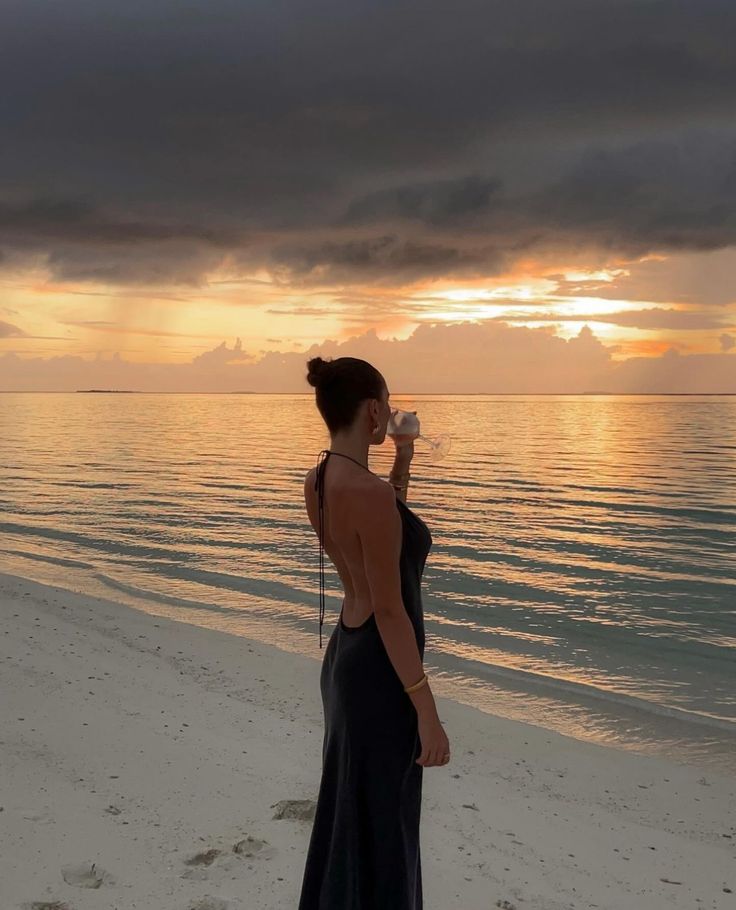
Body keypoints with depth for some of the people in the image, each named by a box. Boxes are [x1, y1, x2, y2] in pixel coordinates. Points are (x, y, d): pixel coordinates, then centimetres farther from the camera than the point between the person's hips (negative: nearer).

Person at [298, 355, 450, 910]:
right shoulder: (370, 491, -25)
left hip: (345, 656, 9)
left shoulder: (317, 482, 3)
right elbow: (389, 609, -24)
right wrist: (428, 714, -18)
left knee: (350, 814, 25)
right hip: (380, 671, -9)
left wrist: (401, 468, 12)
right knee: (378, 826, 8)